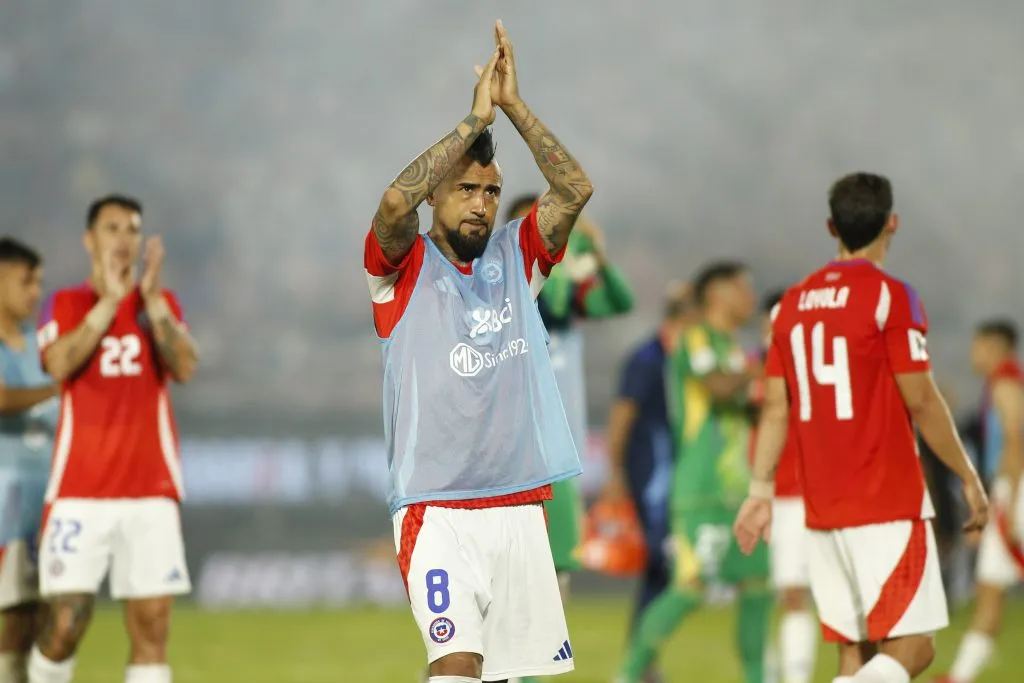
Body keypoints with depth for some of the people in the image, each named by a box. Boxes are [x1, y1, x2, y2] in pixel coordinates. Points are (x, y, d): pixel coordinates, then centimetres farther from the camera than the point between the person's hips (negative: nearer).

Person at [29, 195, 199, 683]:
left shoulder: (162, 304, 12)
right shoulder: (64, 305, 7)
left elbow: (185, 367, -5)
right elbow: (59, 364, -13)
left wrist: (151, 299, -13)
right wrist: (110, 300, -15)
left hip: (151, 491, 2)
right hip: (80, 491, -2)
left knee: (152, 624, -5)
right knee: (66, 623, -7)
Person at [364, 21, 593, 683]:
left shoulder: (516, 257, 11)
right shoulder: (405, 268, -1)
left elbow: (576, 189, -3)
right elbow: (396, 202, -22)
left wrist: (515, 106, -10)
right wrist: (476, 118, -18)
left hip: (519, 508, 5)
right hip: (436, 510, -5)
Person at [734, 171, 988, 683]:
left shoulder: (792, 304, 10)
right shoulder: (889, 296, -8)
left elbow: (776, 408, 9)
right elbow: (921, 401, -10)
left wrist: (760, 490, 10)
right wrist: (968, 478, -1)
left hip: (821, 508, 6)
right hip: (889, 506, -6)